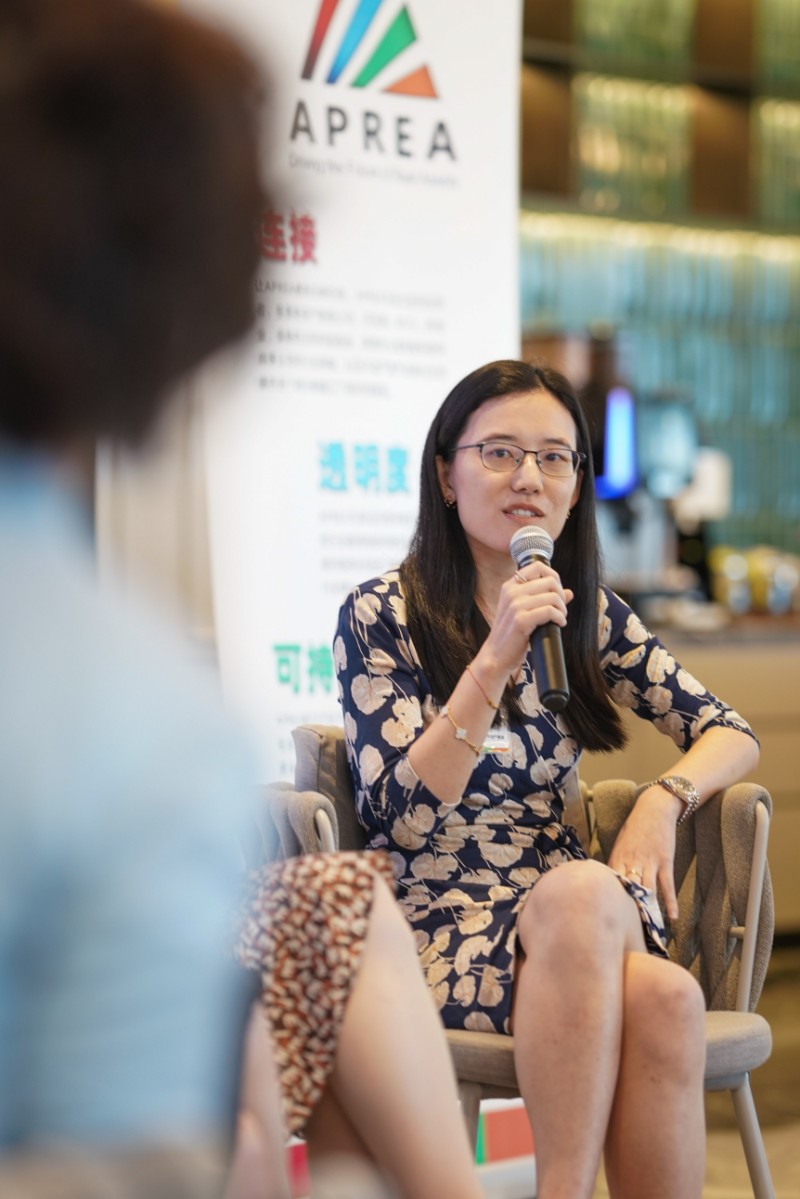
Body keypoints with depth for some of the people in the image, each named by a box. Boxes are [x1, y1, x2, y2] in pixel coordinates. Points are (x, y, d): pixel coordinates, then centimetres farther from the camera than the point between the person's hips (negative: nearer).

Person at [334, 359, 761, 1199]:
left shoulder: (585, 615, 13)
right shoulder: (381, 615, -1)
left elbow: (730, 734, 13)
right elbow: (403, 813, -11)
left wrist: (665, 798, -9)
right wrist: (495, 659, -20)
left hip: (569, 922, 4)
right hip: (433, 929, -4)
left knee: (662, 996, -33)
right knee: (584, 891, -36)